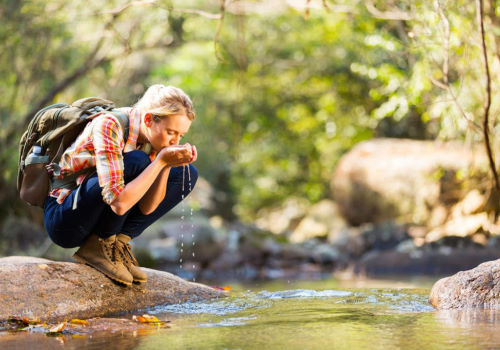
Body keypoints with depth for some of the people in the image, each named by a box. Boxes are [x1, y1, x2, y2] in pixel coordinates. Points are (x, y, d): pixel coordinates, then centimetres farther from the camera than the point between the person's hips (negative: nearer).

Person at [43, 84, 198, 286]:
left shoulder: (153, 137, -4)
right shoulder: (109, 126, -26)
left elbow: (147, 207, -9)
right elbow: (118, 203, -35)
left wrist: (168, 164, -22)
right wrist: (161, 161, -32)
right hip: (64, 220, -8)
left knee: (186, 174, -1)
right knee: (136, 163, -30)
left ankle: (119, 240, -5)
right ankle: (98, 247, -13)